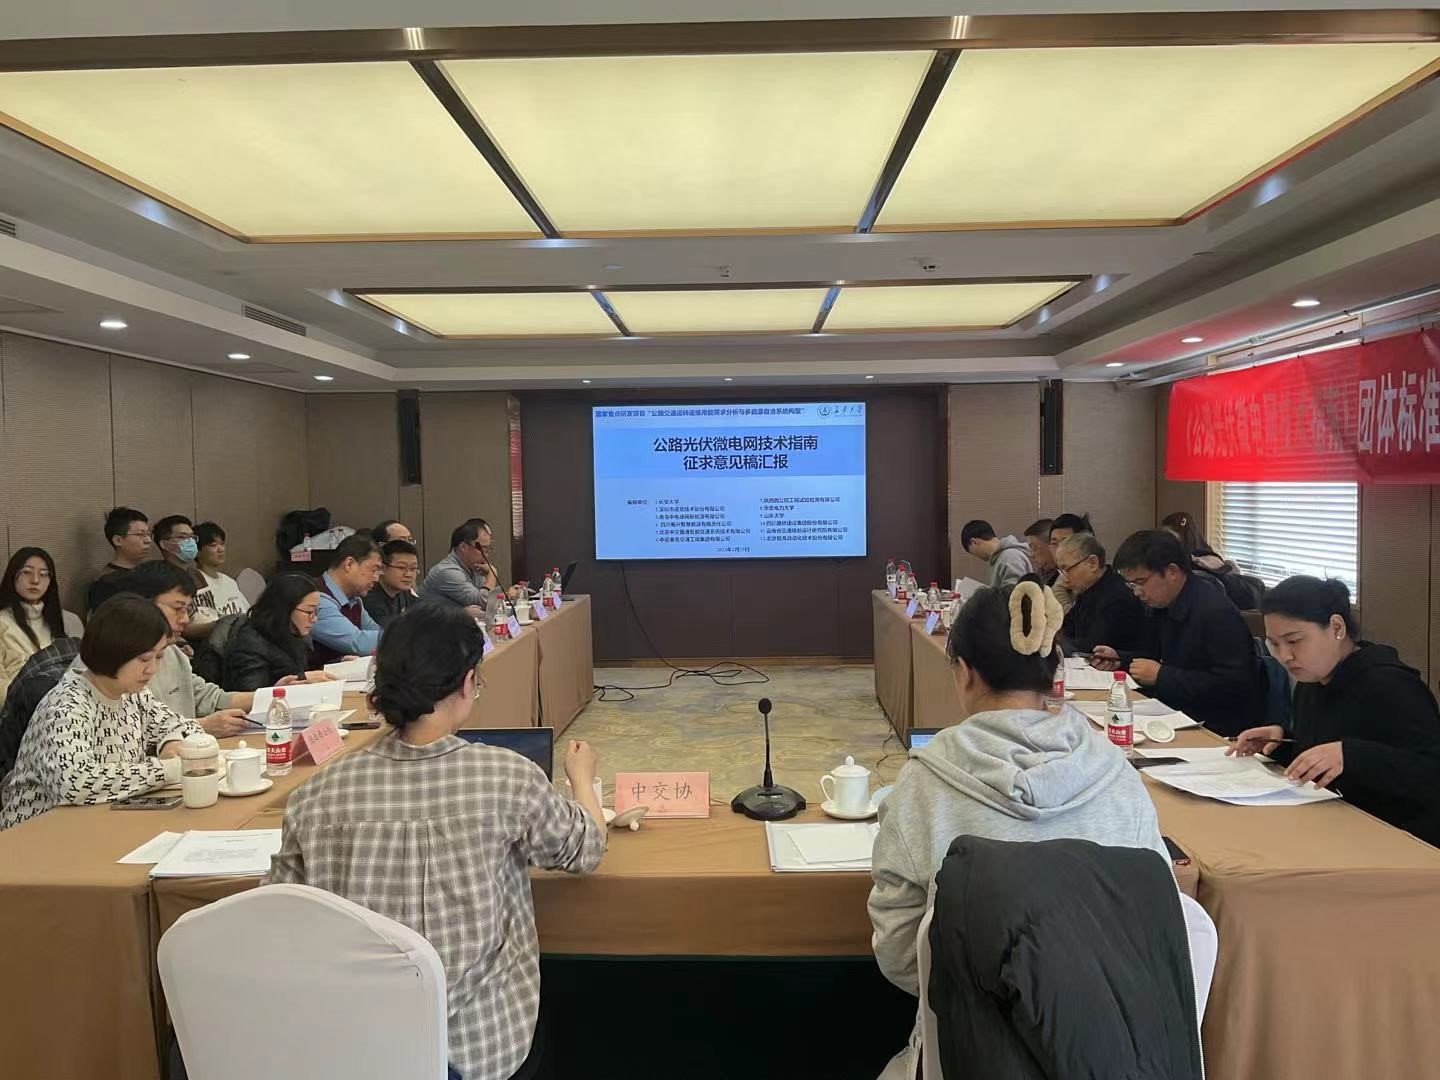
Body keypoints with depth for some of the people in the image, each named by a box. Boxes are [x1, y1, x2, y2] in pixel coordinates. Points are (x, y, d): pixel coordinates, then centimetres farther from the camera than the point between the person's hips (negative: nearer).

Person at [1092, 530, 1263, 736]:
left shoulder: (1217, 612, -19)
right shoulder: (1161, 605, 8)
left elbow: (1232, 684, -23)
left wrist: (1161, 675, -21)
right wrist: (1120, 658, 6)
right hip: (1182, 719, 8)